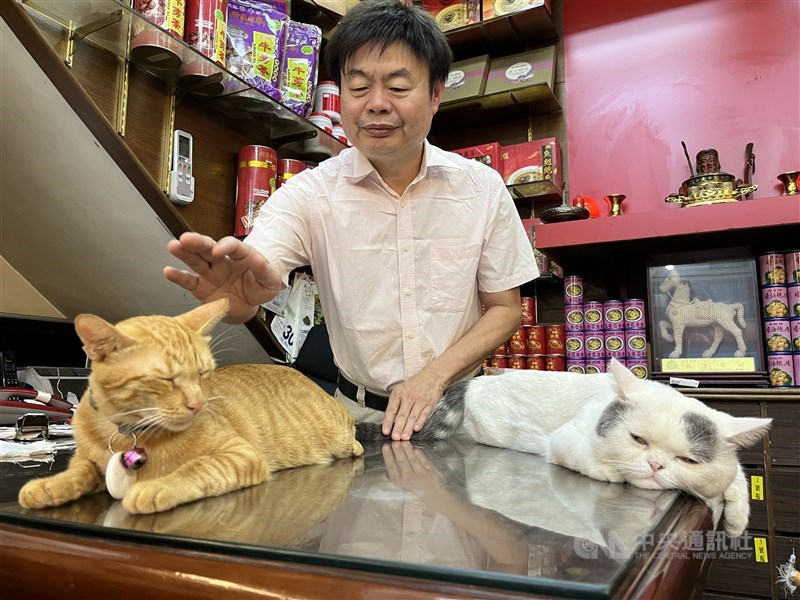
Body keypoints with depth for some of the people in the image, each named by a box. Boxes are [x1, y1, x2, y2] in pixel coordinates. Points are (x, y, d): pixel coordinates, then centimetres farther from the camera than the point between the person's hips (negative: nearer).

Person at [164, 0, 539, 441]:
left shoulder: (483, 189, -3)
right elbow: (255, 279, -22)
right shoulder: (309, 194, -6)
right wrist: (235, 293, -45)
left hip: (460, 409, 1)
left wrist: (435, 375, -12)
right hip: (359, 417, 0)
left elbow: (504, 309, 3)